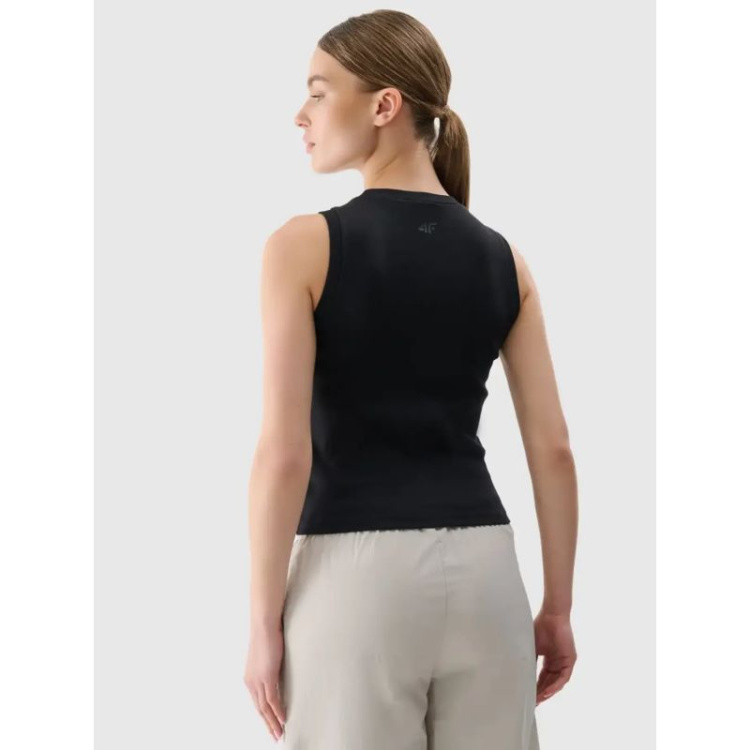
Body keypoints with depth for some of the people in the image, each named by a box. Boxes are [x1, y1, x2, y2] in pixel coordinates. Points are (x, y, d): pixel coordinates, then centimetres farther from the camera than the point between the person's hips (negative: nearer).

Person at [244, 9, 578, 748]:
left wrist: (264, 621, -5)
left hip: (358, 573, -4)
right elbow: (553, 450, 4)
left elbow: (284, 452, -13)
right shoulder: (500, 257, 6)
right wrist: (558, 608, 12)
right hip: (480, 565, 5)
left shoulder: (304, 245, -8)